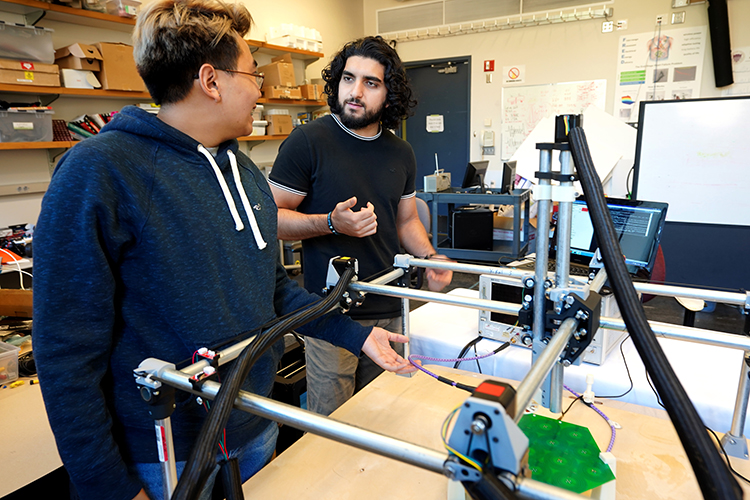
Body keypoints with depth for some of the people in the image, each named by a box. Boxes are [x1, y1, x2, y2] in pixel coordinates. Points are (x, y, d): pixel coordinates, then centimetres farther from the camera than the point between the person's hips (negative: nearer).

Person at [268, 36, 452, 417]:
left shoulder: (401, 153, 8)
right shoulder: (308, 141, -9)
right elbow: (272, 217, -9)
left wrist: (430, 257, 0)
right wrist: (331, 223, -23)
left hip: (388, 310, 5)